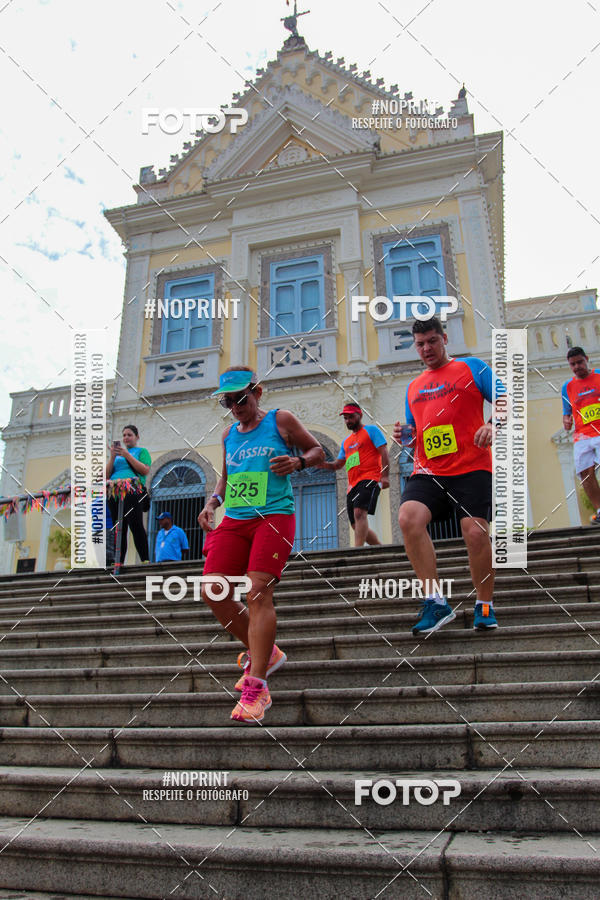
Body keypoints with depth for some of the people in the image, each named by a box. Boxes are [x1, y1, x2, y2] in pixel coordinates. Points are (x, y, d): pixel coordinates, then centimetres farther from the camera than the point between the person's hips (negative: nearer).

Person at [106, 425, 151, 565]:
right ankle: (118, 563, 1)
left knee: (136, 525, -15)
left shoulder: (142, 451, 14)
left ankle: (145, 560, -16)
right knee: (119, 529, 1)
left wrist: (127, 455, -6)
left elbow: (145, 470, -4)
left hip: (133, 491, -5)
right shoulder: (118, 452, 27)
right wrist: (112, 456, 3)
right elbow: (107, 475, 17)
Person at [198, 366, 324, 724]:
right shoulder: (229, 434, 19)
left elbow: (318, 450, 11)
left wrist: (297, 462, -10)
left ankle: (256, 688, -9)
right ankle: (264, 654, 16)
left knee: (259, 592, -16)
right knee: (213, 592, -5)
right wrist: (214, 500, 10)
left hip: (274, 516, -6)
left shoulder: (281, 420, 4)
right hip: (234, 520, 6)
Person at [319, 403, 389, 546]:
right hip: (352, 485, 8)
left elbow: (384, 453, -4)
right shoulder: (346, 441, 26)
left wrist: (385, 476, -17)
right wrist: (323, 464, 4)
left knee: (359, 512, -28)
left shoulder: (372, 430, 7)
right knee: (357, 526, 4)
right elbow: (337, 465, 26)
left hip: (369, 479, -8)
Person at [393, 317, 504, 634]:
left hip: (471, 468, -3)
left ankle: (485, 605, 11)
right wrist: (404, 435, 6)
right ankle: (435, 601, -16)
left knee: (476, 532, -14)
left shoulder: (471, 367, 10)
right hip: (428, 471, 4)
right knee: (408, 517, -22)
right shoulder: (413, 387, 23)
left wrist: (494, 424, -19)